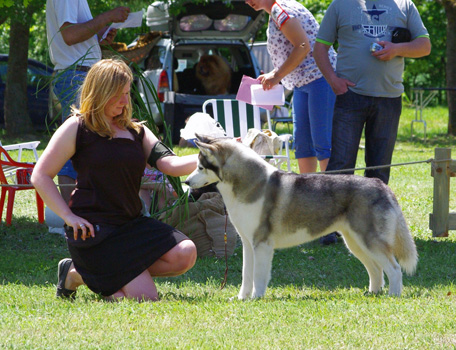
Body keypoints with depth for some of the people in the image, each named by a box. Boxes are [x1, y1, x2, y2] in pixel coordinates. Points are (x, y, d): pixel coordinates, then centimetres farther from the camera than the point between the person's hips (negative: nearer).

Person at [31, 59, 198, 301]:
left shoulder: (136, 132, 15)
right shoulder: (77, 128, -1)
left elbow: (170, 165, 1)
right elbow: (40, 176, -3)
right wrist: (69, 216, -12)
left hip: (131, 224, 7)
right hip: (93, 228, -7)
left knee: (185, 254, -15)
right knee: (146, 297, -17)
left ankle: (108, 276, 0)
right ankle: (78, 274, 7)